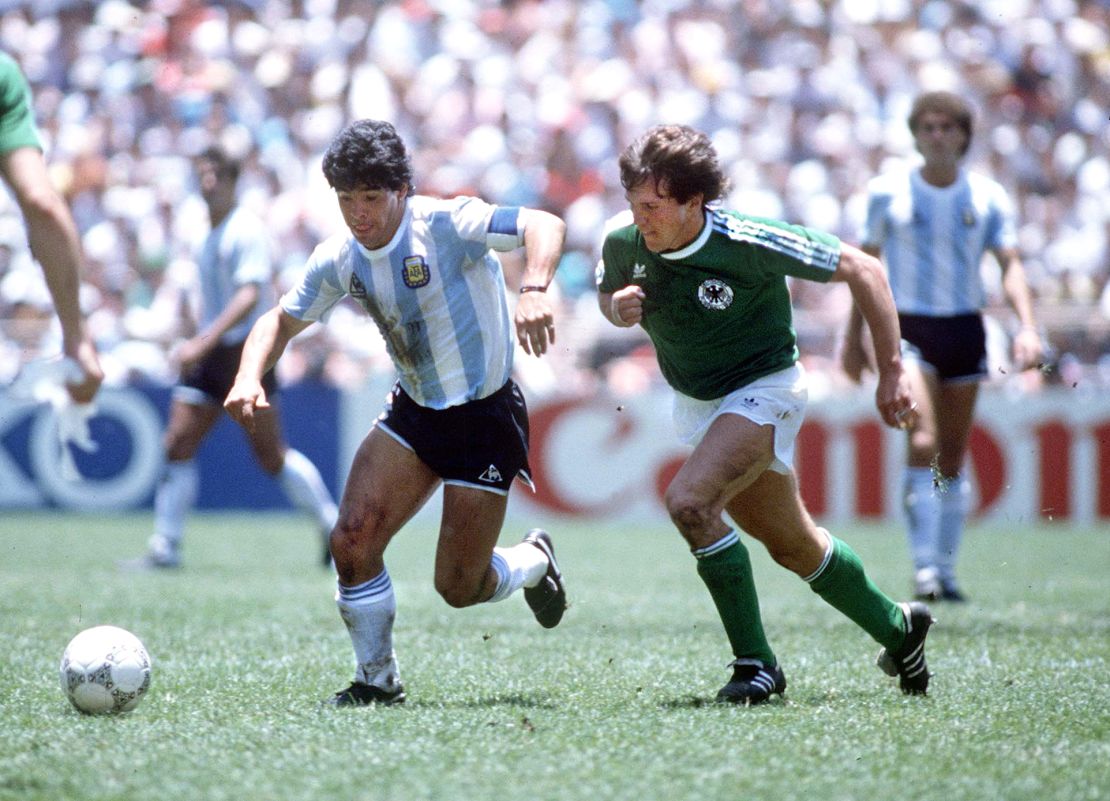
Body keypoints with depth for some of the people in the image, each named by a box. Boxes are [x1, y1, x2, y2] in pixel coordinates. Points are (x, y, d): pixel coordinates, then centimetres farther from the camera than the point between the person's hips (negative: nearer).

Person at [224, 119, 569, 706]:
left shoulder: (445, 223, -20)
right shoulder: (340, 260, -3)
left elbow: (545, 226, -31)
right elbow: (283, 320, 8)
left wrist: (533, 291, -50)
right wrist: (250, 376, -12)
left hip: (485, 416, -5)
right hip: (414, 410, 5)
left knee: (458, 588, -2)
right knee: (351, 542, -12)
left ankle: (534, 562, 33)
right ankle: (377, 680, 8)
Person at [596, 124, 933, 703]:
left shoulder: (751, 243, -28)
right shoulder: (622, 242, -15)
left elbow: (862, 269, -18)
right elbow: (607, 293, 9)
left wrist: (891, 371, -17)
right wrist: (618, 308, -17)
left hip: (764, 387, -6)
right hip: (695, 402, 6)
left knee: (689, 501, -29)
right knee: (791, 545, 16)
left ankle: (756, 664, -19)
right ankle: (896, 626, 39)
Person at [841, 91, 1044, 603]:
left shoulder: (987, 197, 4)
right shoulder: (887, 192, 0)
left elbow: (1010, 265, 1)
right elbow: (865, 266, 8)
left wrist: (1027, 326, -14)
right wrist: (855, 336, 8)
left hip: (965, 330, 2)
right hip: (907, 329, -2)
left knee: (952, 458, 7)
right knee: (922, 443, -19)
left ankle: (946, 571, 17)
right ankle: (924, 565, -18)